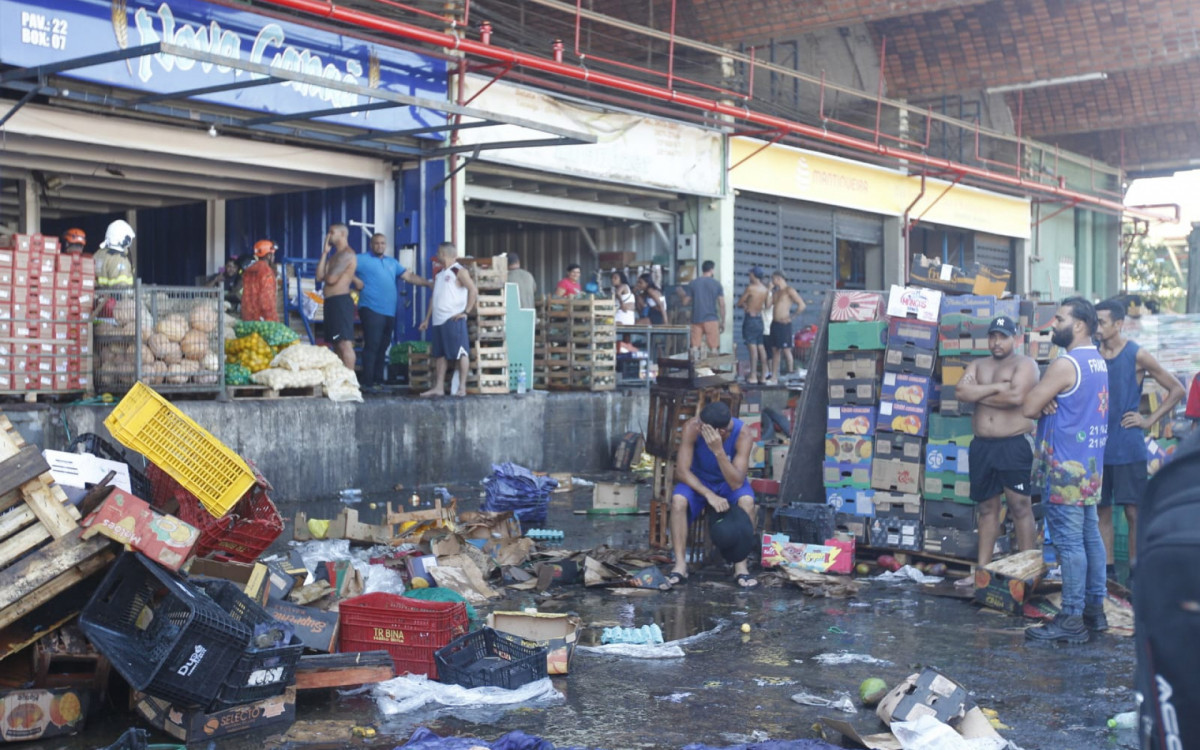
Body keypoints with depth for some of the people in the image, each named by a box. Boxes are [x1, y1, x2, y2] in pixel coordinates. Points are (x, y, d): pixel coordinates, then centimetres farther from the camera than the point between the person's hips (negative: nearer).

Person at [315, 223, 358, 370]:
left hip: (340, 301, -11)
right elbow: (320, 276, 10)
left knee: (344, 344, -15)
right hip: (331, 302, 11)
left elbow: (331, 279, -17)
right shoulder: (335, 255, 21)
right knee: (336, 344, 11)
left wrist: (326, 275, 7)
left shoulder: (347, 254, -10)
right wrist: (324, 253, 9)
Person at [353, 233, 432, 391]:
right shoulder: (363, 259, 2)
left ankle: (378, 381, 15)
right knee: (372, 346, -11)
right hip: (371, 310, -6)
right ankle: (367, 383, -10)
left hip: (389, 312, 7)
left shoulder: (392, 262, 21)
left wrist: (428, 283, 11)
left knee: (382, 348, 9)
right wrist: (355, 280, -15)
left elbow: (410, 276, 20)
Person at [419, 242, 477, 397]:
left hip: (454, 319, -8)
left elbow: (473, 290, -13)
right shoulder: (439, 274, 19)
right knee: (440, 355, 8)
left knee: (460, 352, -4)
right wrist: (427, 319, 18)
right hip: (438, 320, 8)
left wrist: (466, 311, -15)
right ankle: (438, 387, 12)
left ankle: (462, 387, -2)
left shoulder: (459, 271, -4)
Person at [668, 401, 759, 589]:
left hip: (728, 483, 0)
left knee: (747, 501, -32)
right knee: (678, 499, -31)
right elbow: (681, 471, -24)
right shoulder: (692, 427, -26)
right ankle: (680, 565, -24)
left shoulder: (742, 435, -27)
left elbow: (737, 483, -32)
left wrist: (719, 451, -44)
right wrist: (709, 495, -35)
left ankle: (741, 566, -23)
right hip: (698, 481, 0)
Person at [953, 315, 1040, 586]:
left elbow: (1016, 397, -20)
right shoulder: (978, 365, 15)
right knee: (987, 507, 11)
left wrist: (979, 395, -8)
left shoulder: (1025, 364, -2)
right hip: (982, 446, 6)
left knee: (1020, 507, -5)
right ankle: (982, 569, 15)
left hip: (1015, 445, -6)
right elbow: (961, 391, -3)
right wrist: (995, 387, -13)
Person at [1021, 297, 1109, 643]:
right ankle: (1095, 608, 19)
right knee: (1090, 537, 13)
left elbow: (1028, 408, -17)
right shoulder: (1098, 362, 14)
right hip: (1091, 462, 10)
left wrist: (1043, 405, 3)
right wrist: (1049, 404, -4)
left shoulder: (1066, 364, -17)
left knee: (1068, 541, -7)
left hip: (1066, 466, -10)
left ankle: (1072, 619, -5)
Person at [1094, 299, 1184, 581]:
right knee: (1102, 510, 7)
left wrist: (1149, 420, -5)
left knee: (1133, 512, 0)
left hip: (1128, 448, -4)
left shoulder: (1137, 356, -4)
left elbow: (1176, 390, 0)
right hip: (1098, 447, 4)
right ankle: (1107, 569, 15)